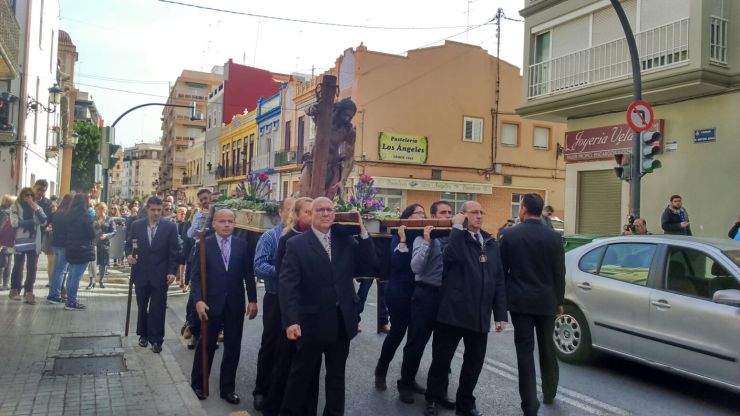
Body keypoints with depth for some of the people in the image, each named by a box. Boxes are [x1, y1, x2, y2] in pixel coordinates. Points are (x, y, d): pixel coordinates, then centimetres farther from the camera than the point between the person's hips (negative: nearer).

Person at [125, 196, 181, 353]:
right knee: (142, 307, 15)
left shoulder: (170, 227, -4)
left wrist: (172, 272, -10)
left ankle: (156, 340, 11)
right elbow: (129, 243, 10)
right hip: (141, 274, 2)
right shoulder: (136, 225, 2)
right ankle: (143, 335, 31)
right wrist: (129, 254, -11)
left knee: (158, 309, 2)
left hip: (160, 275, -2)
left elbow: (174, 251, -4)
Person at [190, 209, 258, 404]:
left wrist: (252, 300, -1)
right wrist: (199, 300, -16)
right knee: (206, 346, 13)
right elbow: (196, 275, -6)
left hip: (235, 304, 2)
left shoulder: (242, 245, 1)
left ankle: (227, 388, 24)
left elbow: (248, 274, 2)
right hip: (211, 303, -2)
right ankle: (198, 383, 33)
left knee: (233, 349, 10)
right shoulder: (204, 245, -3)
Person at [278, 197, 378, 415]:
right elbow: (287, 285, -13)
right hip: (312, 322, -4)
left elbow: (370, 268, -2)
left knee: (337, 375, 18)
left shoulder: (346, 240, 4)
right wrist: (291, 320, -23)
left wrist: (363, 232, -8)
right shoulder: (296, 244, -7)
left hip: (342, 321, 4)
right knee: (302, 375, 12)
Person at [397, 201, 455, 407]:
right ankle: (406, 384, 23)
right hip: (425, 294, -3)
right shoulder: (423, 238, -3)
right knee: (416, 342, 5)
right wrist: (427, 241, -19)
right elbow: (416, 267, -14)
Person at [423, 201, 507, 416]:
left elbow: (498, 280, 12)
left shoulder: (491, 243, 12)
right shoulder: (456, 237, -3)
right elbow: (450, 257, -27)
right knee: (442, 358, 7)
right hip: (454, 311, -4)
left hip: (480, 315, 5)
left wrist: (500, 314, 7)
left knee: (475, 361, 12)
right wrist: (457, 227, -18)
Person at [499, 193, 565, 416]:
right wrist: (559, 301, 11)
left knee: (525, 350, 0)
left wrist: (503, 298, 11)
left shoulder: (509, 235, -7)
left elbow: (501, 269, -2)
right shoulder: (554, 237, -4)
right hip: (546, 301, 2)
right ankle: (549, 393, 34)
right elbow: (559, 273, 0)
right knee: (547, 347, 18)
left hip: (520, 300, -2)